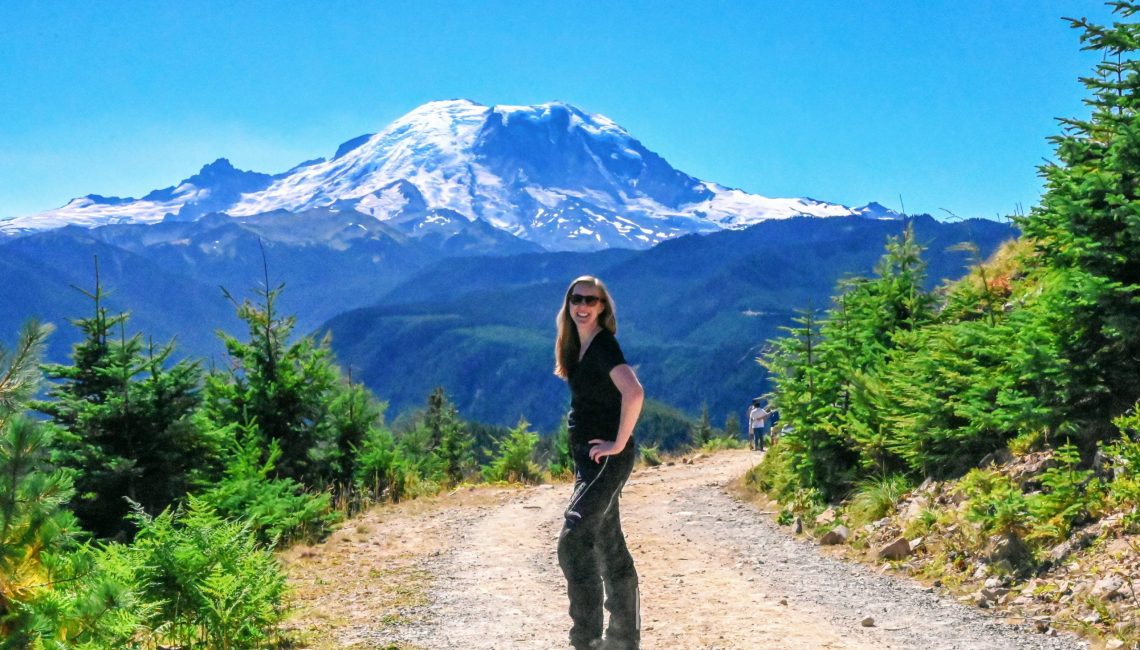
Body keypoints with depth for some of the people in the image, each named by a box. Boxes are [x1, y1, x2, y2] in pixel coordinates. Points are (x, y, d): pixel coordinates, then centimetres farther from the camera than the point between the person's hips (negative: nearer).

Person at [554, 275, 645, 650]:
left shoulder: (604, 345, -14)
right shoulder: (577, 347, 13)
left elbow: (634, 392, -30)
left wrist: (619, 443, -23)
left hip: (607, 458, -10)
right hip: (587, 457, 10)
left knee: (573, 541, -17)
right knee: (609, 546, 14)